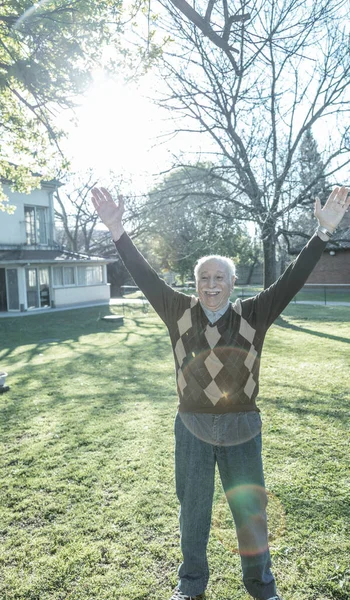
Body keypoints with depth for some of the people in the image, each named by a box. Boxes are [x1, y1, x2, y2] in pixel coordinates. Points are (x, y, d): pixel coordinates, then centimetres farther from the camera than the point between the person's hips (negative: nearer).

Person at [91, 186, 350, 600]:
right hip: (192, 428, 1)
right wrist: (117, 231, -17)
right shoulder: (180, 313, -5)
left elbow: (292, 280, -13)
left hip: (242, 428, 0)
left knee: (250, 509, 16)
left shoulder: (253, 315, -6)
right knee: (192, 509, 18)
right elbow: (145, 276, -10)